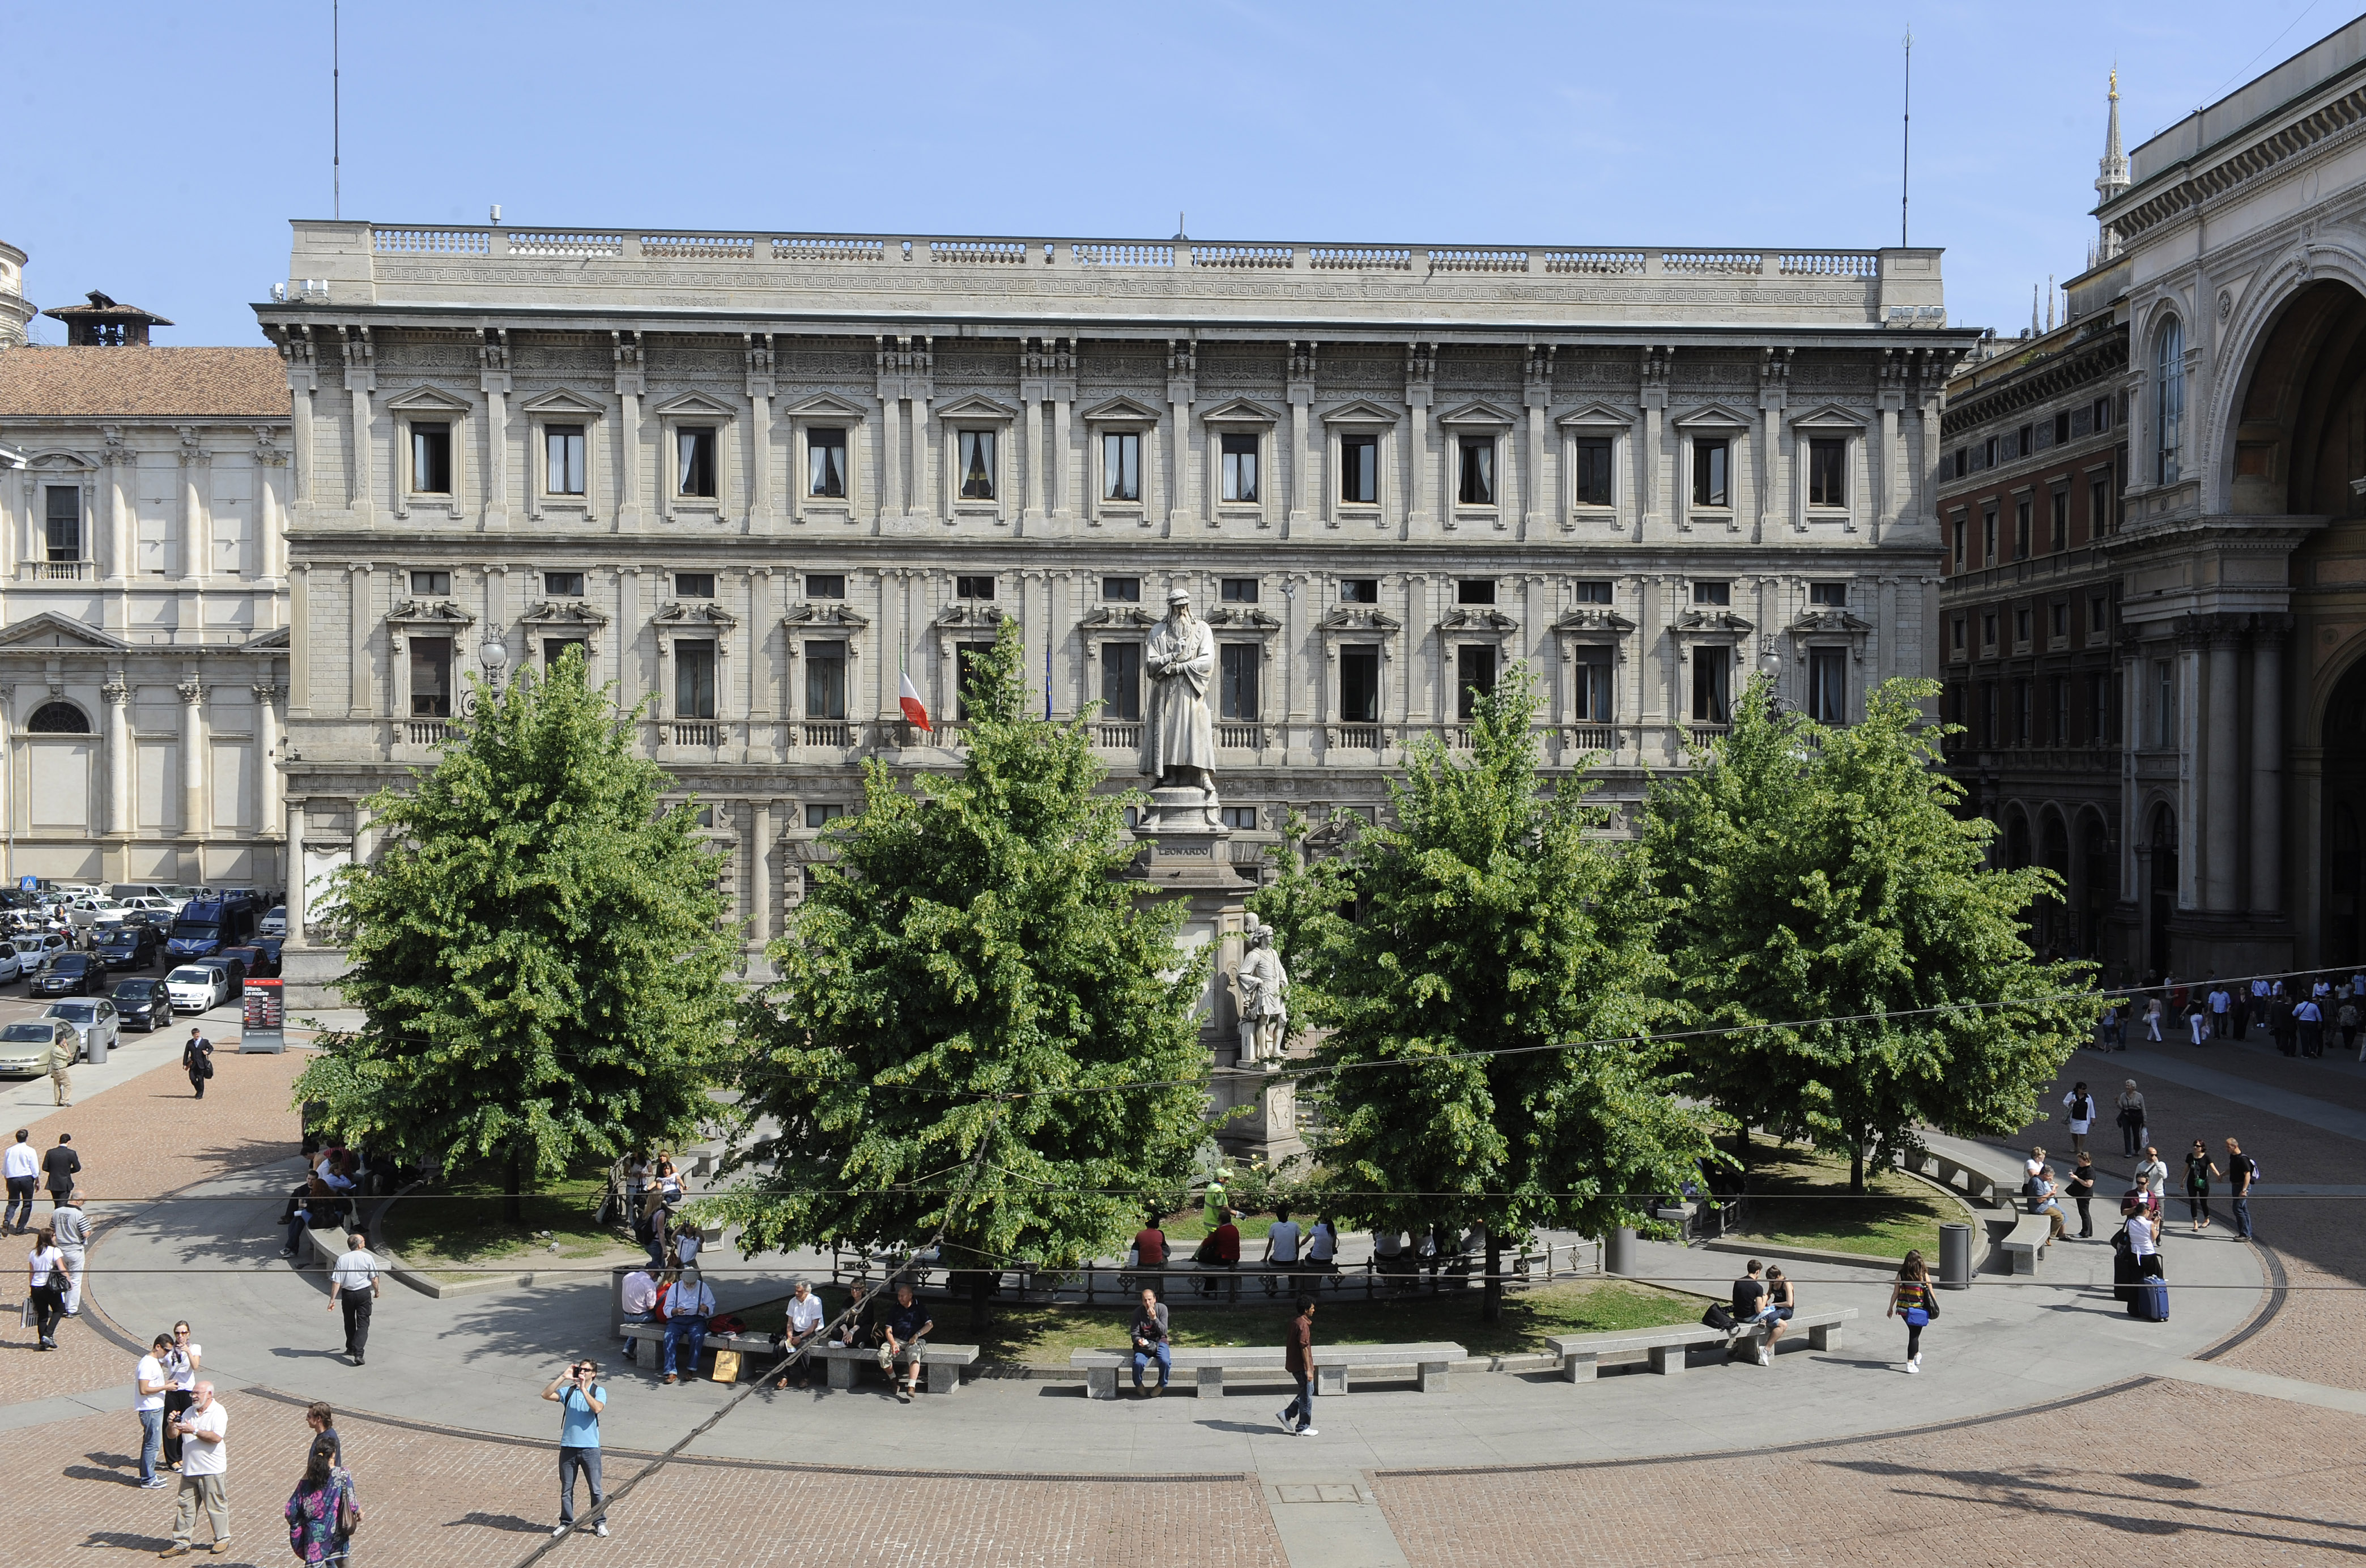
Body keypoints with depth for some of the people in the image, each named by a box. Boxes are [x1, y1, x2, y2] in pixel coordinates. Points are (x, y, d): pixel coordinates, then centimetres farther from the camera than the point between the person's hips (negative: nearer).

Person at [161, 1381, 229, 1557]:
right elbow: (173, 1435, 10)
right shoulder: (189, 1412, 12)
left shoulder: (218, 1412, -9)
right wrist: (172, 1425, -11)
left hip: (211, 1470, -6)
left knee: (216, 1506, 4)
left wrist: (194, 1431, -26)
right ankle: (181, 1544, 15)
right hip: (189, 1469, 6)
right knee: (185, 1506, 7)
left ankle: (223, 1539, 18)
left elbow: (216, 1437, -21)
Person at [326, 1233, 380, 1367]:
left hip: (347, 1294, 2)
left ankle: (351, 1348, 38)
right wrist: (377, 1291, 13)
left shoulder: (342, 1259, -5)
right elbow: (374, 1278, -4)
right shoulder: (367, 1258, -9)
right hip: (364, 1293, -2)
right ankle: (358, 1353, -16)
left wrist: (332, 1299, -5)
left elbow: (336, 1281, -8)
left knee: (349, 1322, 22)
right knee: (363, 1324, -1)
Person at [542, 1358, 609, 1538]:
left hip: (590, 1448, -3)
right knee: (566, 1489, 10)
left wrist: (583, 1389, -19)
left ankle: (600, 1523, 15)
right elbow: (546, 1395, -7)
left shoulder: (599, 1391, -1)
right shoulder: (568, 1391, 7)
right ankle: (566, 1523, 23)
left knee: (596, 1489, 4)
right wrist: (563, 1377, -11)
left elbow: (597, 1408, -20)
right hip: (568, 1447, 3)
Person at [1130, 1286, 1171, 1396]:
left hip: (1159, 1341, 0)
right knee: (1138, 1363, -30)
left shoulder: (1162, 1308, -9)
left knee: (1165, 1361, -31)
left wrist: (1154, 1318, -26)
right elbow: (1135, 1332, -4)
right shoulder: (1138, 1312, -7)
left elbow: (1163, 1331, -11)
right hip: (1144, 1343, 0)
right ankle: (1138, 1385, 2)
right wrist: (1139, 1340, -27)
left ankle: (1162, 1385, -1)